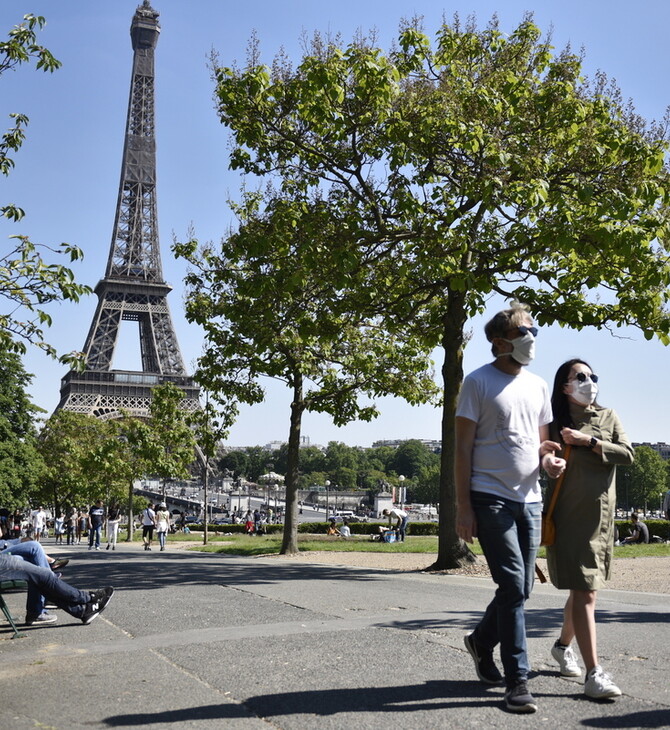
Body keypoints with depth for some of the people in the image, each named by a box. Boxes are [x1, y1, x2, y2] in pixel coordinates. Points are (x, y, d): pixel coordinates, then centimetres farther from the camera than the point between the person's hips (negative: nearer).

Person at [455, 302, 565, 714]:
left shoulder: (538, 386, 13)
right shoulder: (478, 382, -4)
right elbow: (463, 447, -6)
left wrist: (550, 459, -4)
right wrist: (464, 508, -11)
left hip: (529, 499, 6)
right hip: (491, 498, -6)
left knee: (521, 588, 11)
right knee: (513, 585, -10)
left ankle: (481, 642, 36)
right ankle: (518, 681, 0)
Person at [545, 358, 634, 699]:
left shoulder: (608, 417, 10)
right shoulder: (556, 424, 1)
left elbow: (627, 454, -4)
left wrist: (589, 441, -13)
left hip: (602, 514, 4)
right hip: (569, 515, -4)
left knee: (583, 588, 16)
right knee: (584, 592, -11)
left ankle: (563, 645, 38)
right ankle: (594, 674, -12)